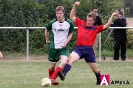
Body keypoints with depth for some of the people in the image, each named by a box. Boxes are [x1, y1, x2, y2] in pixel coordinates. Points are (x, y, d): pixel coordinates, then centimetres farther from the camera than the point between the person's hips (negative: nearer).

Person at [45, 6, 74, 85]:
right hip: (54, 46, 0)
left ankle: (52, 79, -21)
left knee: (64, 62, -22)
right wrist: (47, 40, 20)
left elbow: (70, 34, 5)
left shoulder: (69, 23, -8)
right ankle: (52, 79, 29)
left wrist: (66, 43, -9)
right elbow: (47, 31, 12)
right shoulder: (52, 23, -8)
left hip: (64, 47, 0)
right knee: (53, 65, 5)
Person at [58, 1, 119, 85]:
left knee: (95, 69, 11)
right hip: (79, 48, 0)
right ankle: (63, 74, -47)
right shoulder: (81, 24, 13)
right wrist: (75, 6, 10)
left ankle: (100, 81, 38)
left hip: (89, 50, 0)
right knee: (71, 58, -31)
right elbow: (72, 16, 19)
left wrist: (112, 15, -6)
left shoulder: (96, 29, 7)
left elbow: (106, 26, 0)